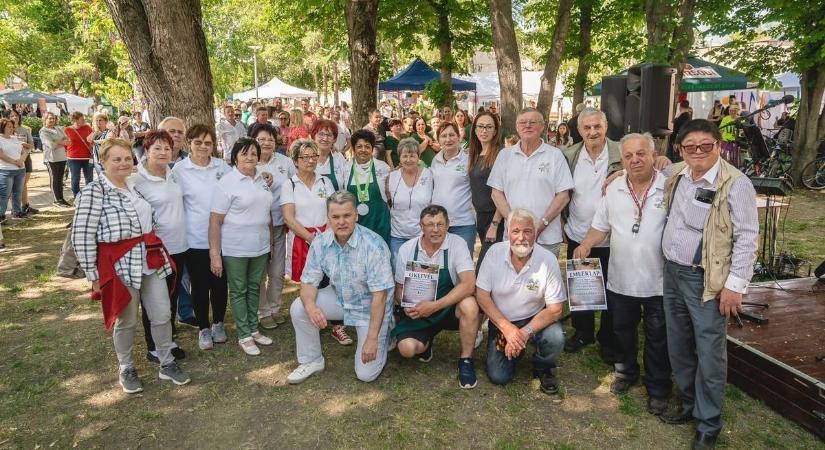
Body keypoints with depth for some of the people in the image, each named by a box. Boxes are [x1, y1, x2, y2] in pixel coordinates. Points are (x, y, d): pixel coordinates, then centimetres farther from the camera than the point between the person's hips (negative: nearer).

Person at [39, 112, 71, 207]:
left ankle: (61, 198, 17)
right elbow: (51, 145, -15)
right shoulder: (43, 131, -5)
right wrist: (62, 142, -4)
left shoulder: (59, 128, 14)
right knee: (54, 179, -1)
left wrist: (57, 142, -10)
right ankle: (57, 200, 4)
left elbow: (67, 140, 5)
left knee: (60, 179, 10)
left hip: (62, 157, 5)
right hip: (51, 158, -5)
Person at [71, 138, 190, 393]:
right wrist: (93, 274, -13)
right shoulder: (94, 192, -13)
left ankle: (167, 364, 26)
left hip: (150, 261, 6)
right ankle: (126, 370, 31)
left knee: (162, 314, 9)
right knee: (126, 321, 10)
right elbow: (81, 236, -14)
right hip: (119, 265, -6)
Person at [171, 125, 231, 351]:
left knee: (219, 282, 11)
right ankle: (203, 328, 27)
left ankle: (218, 323, 32)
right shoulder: (179, 169, -5)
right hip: (195, 239, -2)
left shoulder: (222, 166, 2)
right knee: (200, 285, 9)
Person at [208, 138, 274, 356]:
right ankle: (244, 336, 18)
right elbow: (215, 221, -14)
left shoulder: (261, 180, 6)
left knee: (254, 289, 15)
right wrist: (214, 254, -16)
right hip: (235, 249, -5)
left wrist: (269, 238, 15)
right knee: (239, 292, 7)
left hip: (260, 247, 6)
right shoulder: (227, 183, -12)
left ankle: (253, 329, 29)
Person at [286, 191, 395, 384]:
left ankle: (383, 336, 24)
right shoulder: (320, 243, -13)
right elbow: (309, 282, -8)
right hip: (339, 298, 5)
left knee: (366, 374, -8)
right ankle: (312, 360, 5)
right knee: (298, 308, -18)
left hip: (370, 306, -4)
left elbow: (379, 295, -26)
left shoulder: (374, 245, -28)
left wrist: (372, 339, -26)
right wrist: (310, 306, -32)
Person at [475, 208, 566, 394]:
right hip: (501, 321, 1)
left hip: (534, 319, -1)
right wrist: (507, 328, -21)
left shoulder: (548, 259, -18)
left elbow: (555, 309, -16)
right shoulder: (495, 252, -15)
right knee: (498, 376, -11)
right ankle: (516, 350, 23)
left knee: (555, 339, -31)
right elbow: (482, 295, -12)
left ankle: (544, 367, 5)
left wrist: (525, 333, -26)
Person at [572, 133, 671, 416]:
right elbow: (601, 226, 10)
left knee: (658, 337, 11)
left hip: (659, 281, -3)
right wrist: (586, 244, -8)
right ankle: (626, 372, 41)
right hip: (621, 279, 4)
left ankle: (658, 389, 28)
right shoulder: (613, 190, 3)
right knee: (622, 330, 19)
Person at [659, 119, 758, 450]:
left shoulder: (735, 184, -14)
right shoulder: (675, 175, 5)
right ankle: (689, 404, 37)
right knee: (678, 346, 17)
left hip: (706, 280, -6)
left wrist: (735, 285, -16)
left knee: (709, 354, 3)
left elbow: (747, 238, -14)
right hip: (672, 273, 6)